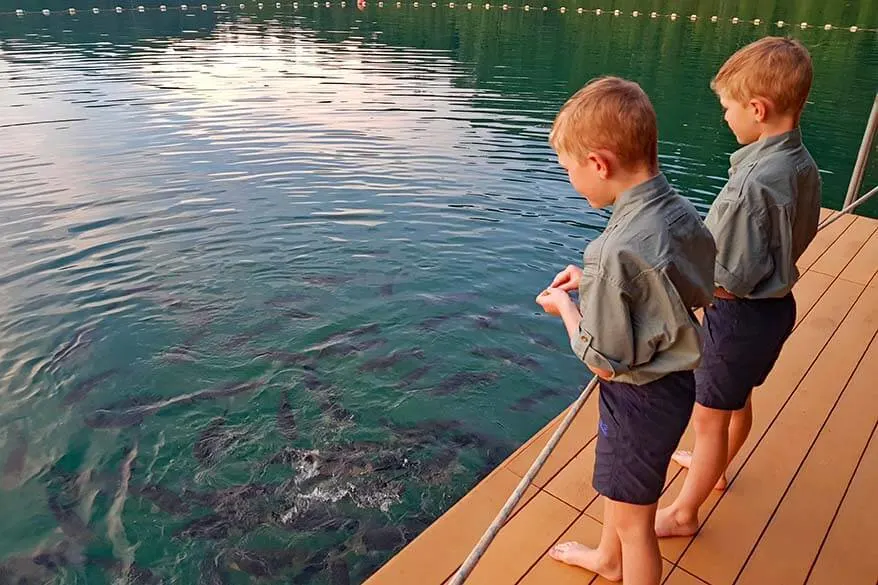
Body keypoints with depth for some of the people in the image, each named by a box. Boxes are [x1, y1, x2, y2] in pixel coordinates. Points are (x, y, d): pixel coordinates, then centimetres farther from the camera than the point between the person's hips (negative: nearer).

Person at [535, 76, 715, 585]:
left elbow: (605, 363, -26)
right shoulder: (683, 213, -7)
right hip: (675, 377, 10)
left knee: (634, 521, 14)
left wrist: (565, 306, -11)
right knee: (619, 484, 32)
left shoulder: (621, 249, -34)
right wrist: (592, 282, 3)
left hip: (640, 398, -10)